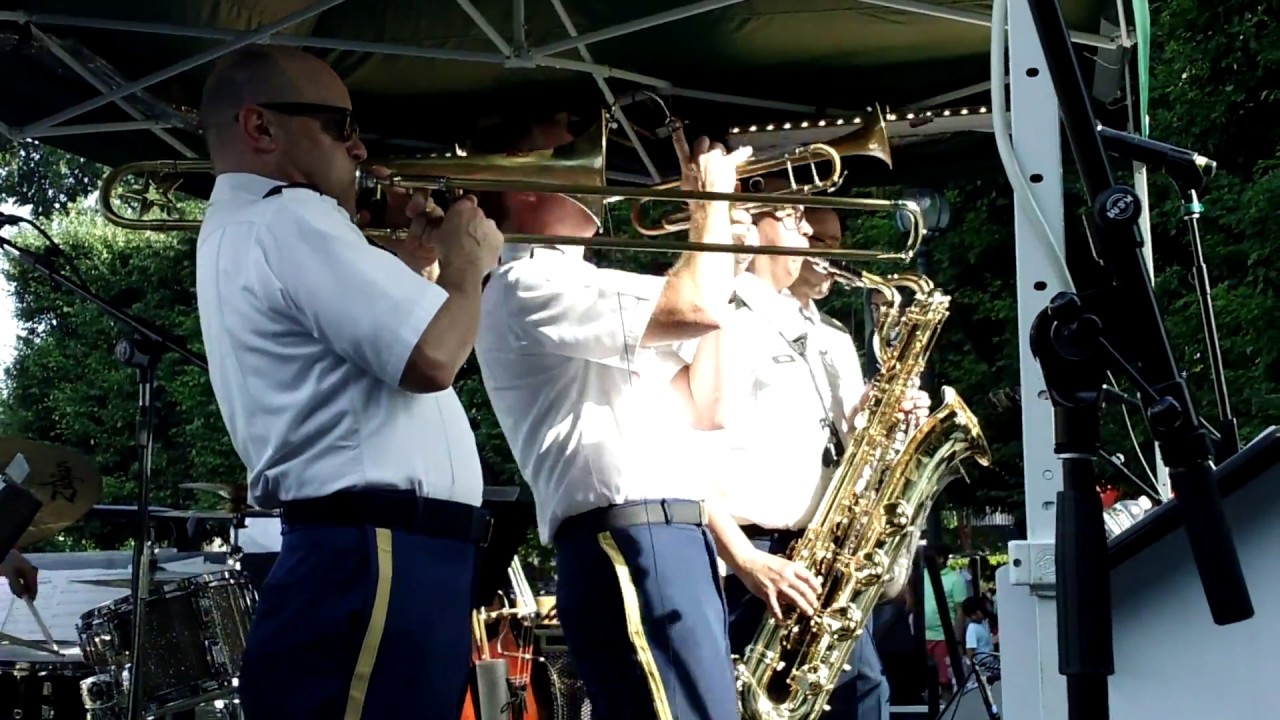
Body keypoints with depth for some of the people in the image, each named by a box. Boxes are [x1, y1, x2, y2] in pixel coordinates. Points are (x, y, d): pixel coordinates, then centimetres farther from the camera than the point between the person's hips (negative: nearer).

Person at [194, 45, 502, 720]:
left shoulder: (236, 232, 24)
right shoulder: (289, 219, -10)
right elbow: (432, 358, -19)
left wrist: (421, 252, 24)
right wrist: (466, 260, -2)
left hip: (359, 555, 11)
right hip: (379, 558, -11)